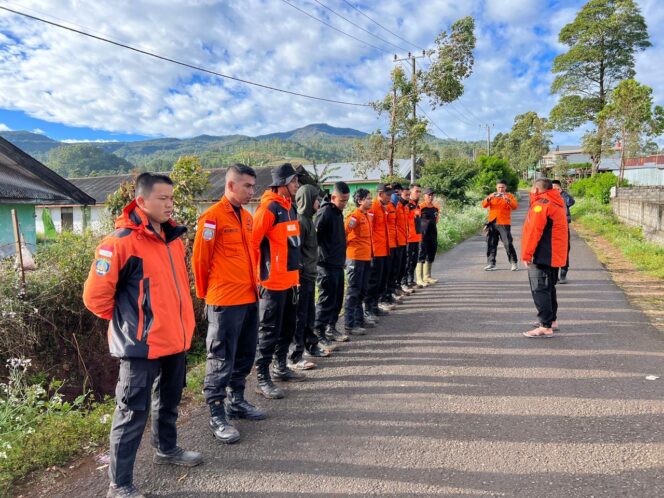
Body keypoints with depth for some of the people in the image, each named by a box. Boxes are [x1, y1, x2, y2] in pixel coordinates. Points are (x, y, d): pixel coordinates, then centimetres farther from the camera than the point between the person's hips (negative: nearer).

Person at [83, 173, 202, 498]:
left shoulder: (173, 237, 6)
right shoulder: (121, 241, -18)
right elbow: (95, 295, -16)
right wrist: (124, 320, -3)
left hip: (175, 339, 8)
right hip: (142, 344, -7)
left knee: (169, 401, 24)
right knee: (133, 411, 4)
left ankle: (166, 449, 46)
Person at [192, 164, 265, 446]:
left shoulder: (246, 217, 12)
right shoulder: (213, 217, -12)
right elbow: (200, 259, -9)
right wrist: (206, 294, 0)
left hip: (249, 298, 8)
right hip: (225, 302, -8)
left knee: (245, 355, 17)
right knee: (221, 360, 1)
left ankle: (237, 402, 33)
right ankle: (216, 416, 13)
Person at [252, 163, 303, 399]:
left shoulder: (290, 207, 13)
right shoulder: (269, 207, -15)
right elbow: (252, 243, -18)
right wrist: (258, 274, -13)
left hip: (290, 279, 9)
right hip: (274, 281, -9)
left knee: (288, 327, 18)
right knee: (269, 331, -1)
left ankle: (280, 368, 33)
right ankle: (262, 379, 9)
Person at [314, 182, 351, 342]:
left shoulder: (338, 212, 14)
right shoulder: (325, 212, -15)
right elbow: (315, 236, -20)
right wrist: (325, 257, -16)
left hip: (337, 264, 9)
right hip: (326, 265, -9)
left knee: (337, 299, 14)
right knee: (326, 300, -4)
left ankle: (330, 328, 25)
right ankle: (319, 333, 5)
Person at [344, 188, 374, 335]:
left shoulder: (366, 215, 12)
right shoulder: (355, 216, -15)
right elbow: (344, 233, -19)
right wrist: (347, 248, -11)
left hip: (366, 257, 8)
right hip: (356, 258, -8)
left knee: (362, 291, 15)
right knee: (353, 291, -4)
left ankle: (359, 319, 27)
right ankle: (350, 325, 2)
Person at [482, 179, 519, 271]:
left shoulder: (509, 196, 4)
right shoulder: (492, 195, 13)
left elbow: (515, 206, -10)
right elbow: (484, 205, -1)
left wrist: (508, 200, -26)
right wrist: (489, 198, -19)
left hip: (504, 224, -3)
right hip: (492, 223, 4)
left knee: (508, 244, -8)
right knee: (491, 244, 5)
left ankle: (514, 263, 3)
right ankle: (491, 263, 13)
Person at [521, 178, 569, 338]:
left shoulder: (541, 204, -15)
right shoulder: (556, 203, 16)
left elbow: (534, 231, -20)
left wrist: (526, 254, -15)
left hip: (542, 256, -10)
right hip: (555, 255, 10)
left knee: (540, 290, -7)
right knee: (548, 288, 20)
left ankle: (546, 327, -7)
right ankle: (552, 320, 30)